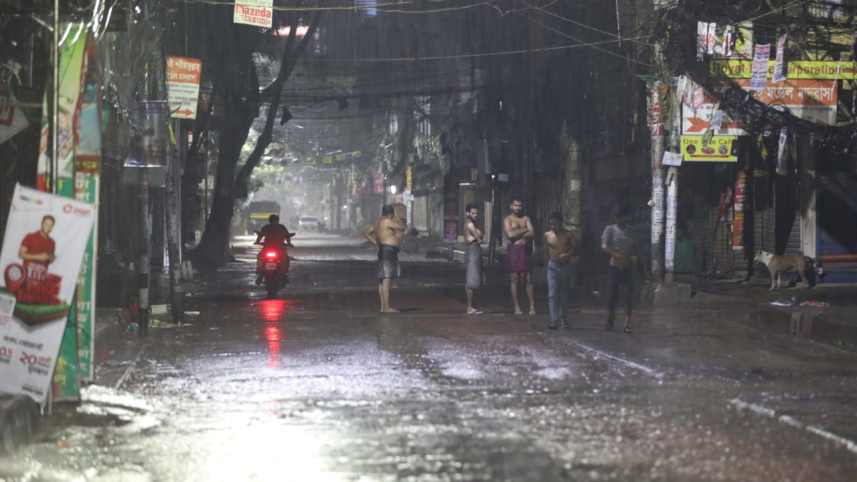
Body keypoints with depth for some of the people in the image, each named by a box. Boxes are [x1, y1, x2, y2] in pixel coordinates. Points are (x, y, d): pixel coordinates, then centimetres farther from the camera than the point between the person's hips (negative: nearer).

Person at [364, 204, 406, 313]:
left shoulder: (377, 223, 17)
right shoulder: (387, 221, -12)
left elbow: (367, 233, 29)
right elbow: (402, 228, -8)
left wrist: (377, 243, 22)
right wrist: (396, 216, 3)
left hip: (382, 251, 11)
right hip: (388, 250, -10)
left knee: (382, 280, 9)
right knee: (386, 279, -13)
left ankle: (383, 306, 11)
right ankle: (386, 307, -16)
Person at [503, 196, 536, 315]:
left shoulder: (526, 219, 12)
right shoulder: (508, 220, 2)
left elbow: (532, 233, -2)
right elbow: (510, 234, -15)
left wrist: (517, 234, -7)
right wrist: (524, 230, -5)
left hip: (525, 250, 3)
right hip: (513, 250, -3)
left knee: (529, 279, 0)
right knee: (515, 279, -1)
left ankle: (532, 306, 3)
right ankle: (517, 307, 5)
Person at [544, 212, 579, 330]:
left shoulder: (568, 234, -4)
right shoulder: (547, 235, 0)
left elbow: (577, 247, -2)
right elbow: (547, 252, 8)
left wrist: (568, 254, -18)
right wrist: (547, 265, 10)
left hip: (566, 266, 0)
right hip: (553, 267, 0)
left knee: (564, 294, 10)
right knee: (553, 294, -10)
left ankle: (563, 317, 26)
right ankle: (554, 320, -13)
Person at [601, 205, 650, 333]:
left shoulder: (632, 231, 7)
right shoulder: (610, 229, -5)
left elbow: (638, 249, 12)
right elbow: (604, 246, -18)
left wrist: (645, 266, 8)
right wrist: (617, 256, -35)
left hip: (627, 268, 3)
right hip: (614, 268, -3)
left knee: (629, 296, -9)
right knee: (613, 295, 5)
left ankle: (627, 325, -12)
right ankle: (610, 320, 29)